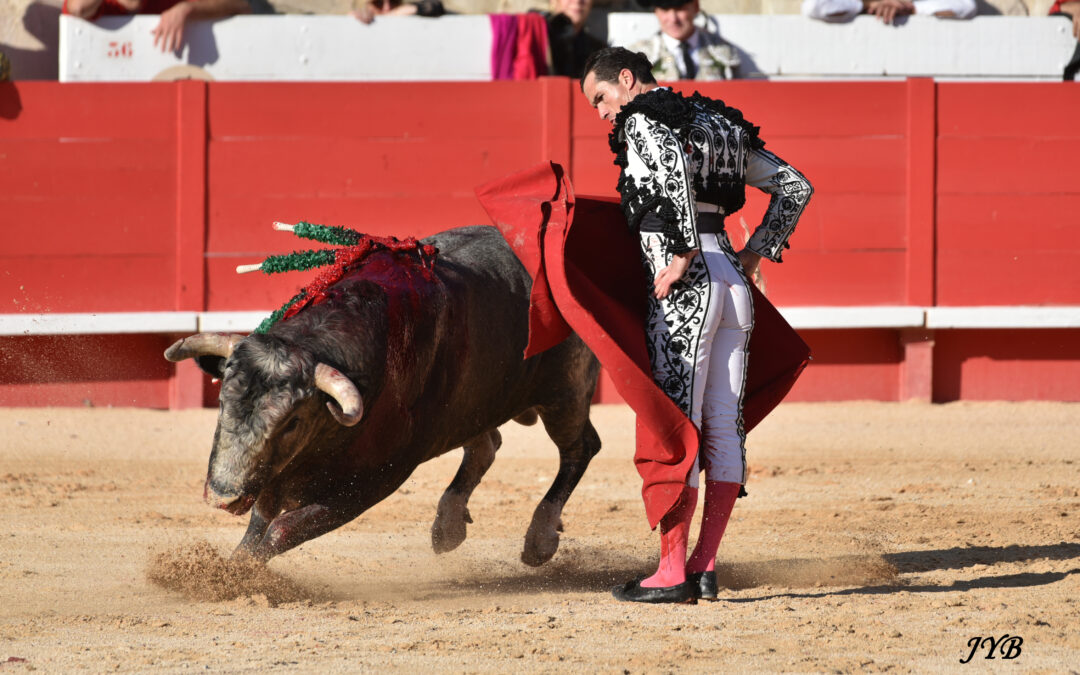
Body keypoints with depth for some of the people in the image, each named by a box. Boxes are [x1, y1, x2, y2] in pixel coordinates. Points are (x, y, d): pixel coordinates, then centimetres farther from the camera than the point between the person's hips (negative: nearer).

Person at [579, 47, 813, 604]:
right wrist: (755, 253, 20)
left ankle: (673, 573, -7)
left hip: (685, 286, -8)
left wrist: (683, 255, -23)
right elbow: (794, 187, 22)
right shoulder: (719, 123, 20)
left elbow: (674, 165, -26)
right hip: (732, 278, 8)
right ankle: (705, 567, 12)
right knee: (723, 428, 8)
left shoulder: (642, 119, -3)